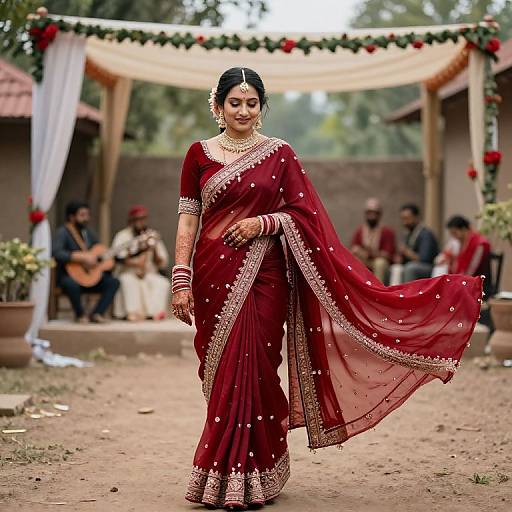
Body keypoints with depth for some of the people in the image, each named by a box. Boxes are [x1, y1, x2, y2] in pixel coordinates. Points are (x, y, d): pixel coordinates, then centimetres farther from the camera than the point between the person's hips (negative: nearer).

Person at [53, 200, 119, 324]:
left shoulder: (87, 232, 12)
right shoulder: (63, 232, -11)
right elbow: (56, 253, -29)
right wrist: (83, 257, -32)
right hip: (68, 276, -7)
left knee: (113, 281, -11)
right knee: (72, 284, -39)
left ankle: (96, 314, -11)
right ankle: (80, 315, -13)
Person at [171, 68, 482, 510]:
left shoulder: (279, 153, 5)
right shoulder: (200, 154, 6)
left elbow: (303, 213, 5)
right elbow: (188, 218, 3)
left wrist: (263, 222, -13)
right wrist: (181, 280, -4)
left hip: (264, 274, -1)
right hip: (214, 274, 1)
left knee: (253, 370, -2)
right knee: (223, 372, 2)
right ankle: (220, 476, 16)